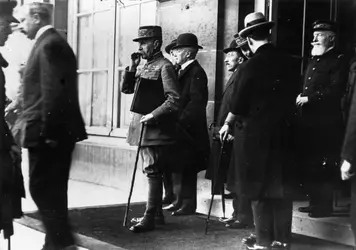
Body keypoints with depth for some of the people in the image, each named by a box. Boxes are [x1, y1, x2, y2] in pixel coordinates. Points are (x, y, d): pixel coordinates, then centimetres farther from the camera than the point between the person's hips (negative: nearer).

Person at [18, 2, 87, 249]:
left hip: (48, 133, -10)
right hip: (59, 131, 10)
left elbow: (52, 92, -22)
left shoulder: (49, 45, -14)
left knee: (42, 189, -5)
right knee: (53, 190, 14)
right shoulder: (54, 43, 18)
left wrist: (45, 132, -21)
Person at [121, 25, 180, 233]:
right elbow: (126, 89, 16)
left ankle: (150, 219, -4)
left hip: (157, 128, -9)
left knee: (153, 172, -7)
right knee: (153, 172, 15)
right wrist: (132, 67, 3)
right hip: (145, 127, 9)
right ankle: (157, 213, 26)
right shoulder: (146, 67, 15)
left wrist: (153, 115, -20)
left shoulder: (164, 66, -11)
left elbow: (174, 100, -17)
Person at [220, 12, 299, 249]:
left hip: (255, 132, -5)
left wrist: (227, 124, 7)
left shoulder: (251, 66, -14)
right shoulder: (289, 62, 0)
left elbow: (240, 102, -9)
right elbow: (293, 96, 8)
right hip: (282, 131, 5)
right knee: (281, 186, 12)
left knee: (258, 187, 5)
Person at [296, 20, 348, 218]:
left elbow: (336, 91, -17)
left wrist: (309, 98, -16)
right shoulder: (314, 60, 20)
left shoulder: (338, 61, -6)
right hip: (308, 121, 8)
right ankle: (315, 202, 22)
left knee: (325, 166, -3)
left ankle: (325, 205, 7)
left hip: (328, 122, -8)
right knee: (308, 164, 11)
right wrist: (301, 97, 3)